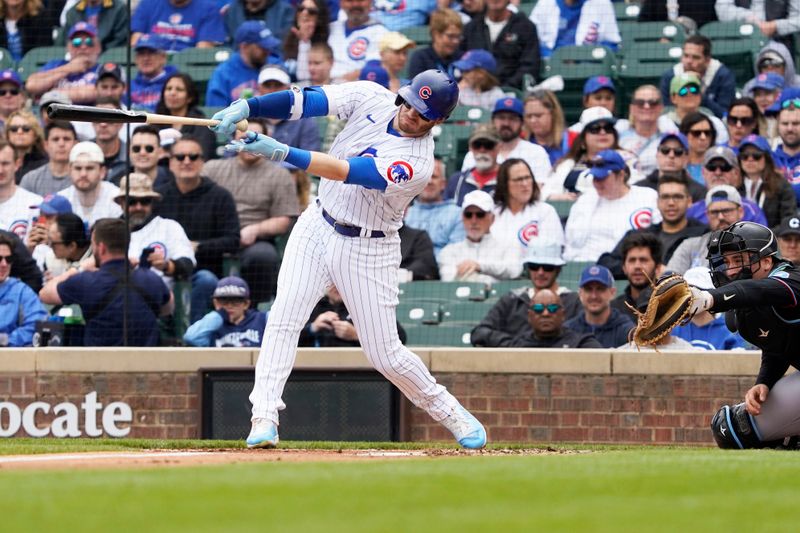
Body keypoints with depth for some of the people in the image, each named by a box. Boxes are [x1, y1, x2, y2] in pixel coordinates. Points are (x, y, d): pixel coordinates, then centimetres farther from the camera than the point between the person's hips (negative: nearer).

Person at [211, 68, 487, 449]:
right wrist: (246, 107, -30)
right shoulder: (371, 99, -9)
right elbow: (305, 101, -15)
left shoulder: (416, 163, -26)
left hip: (368, 249, -5)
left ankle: (449, 412, 22)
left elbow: (346, 172, -36)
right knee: (283, 317, -15)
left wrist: (281, 153, -45)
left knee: (384, 355, -1)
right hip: (318, 228, 5)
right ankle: (265, 418, -17)